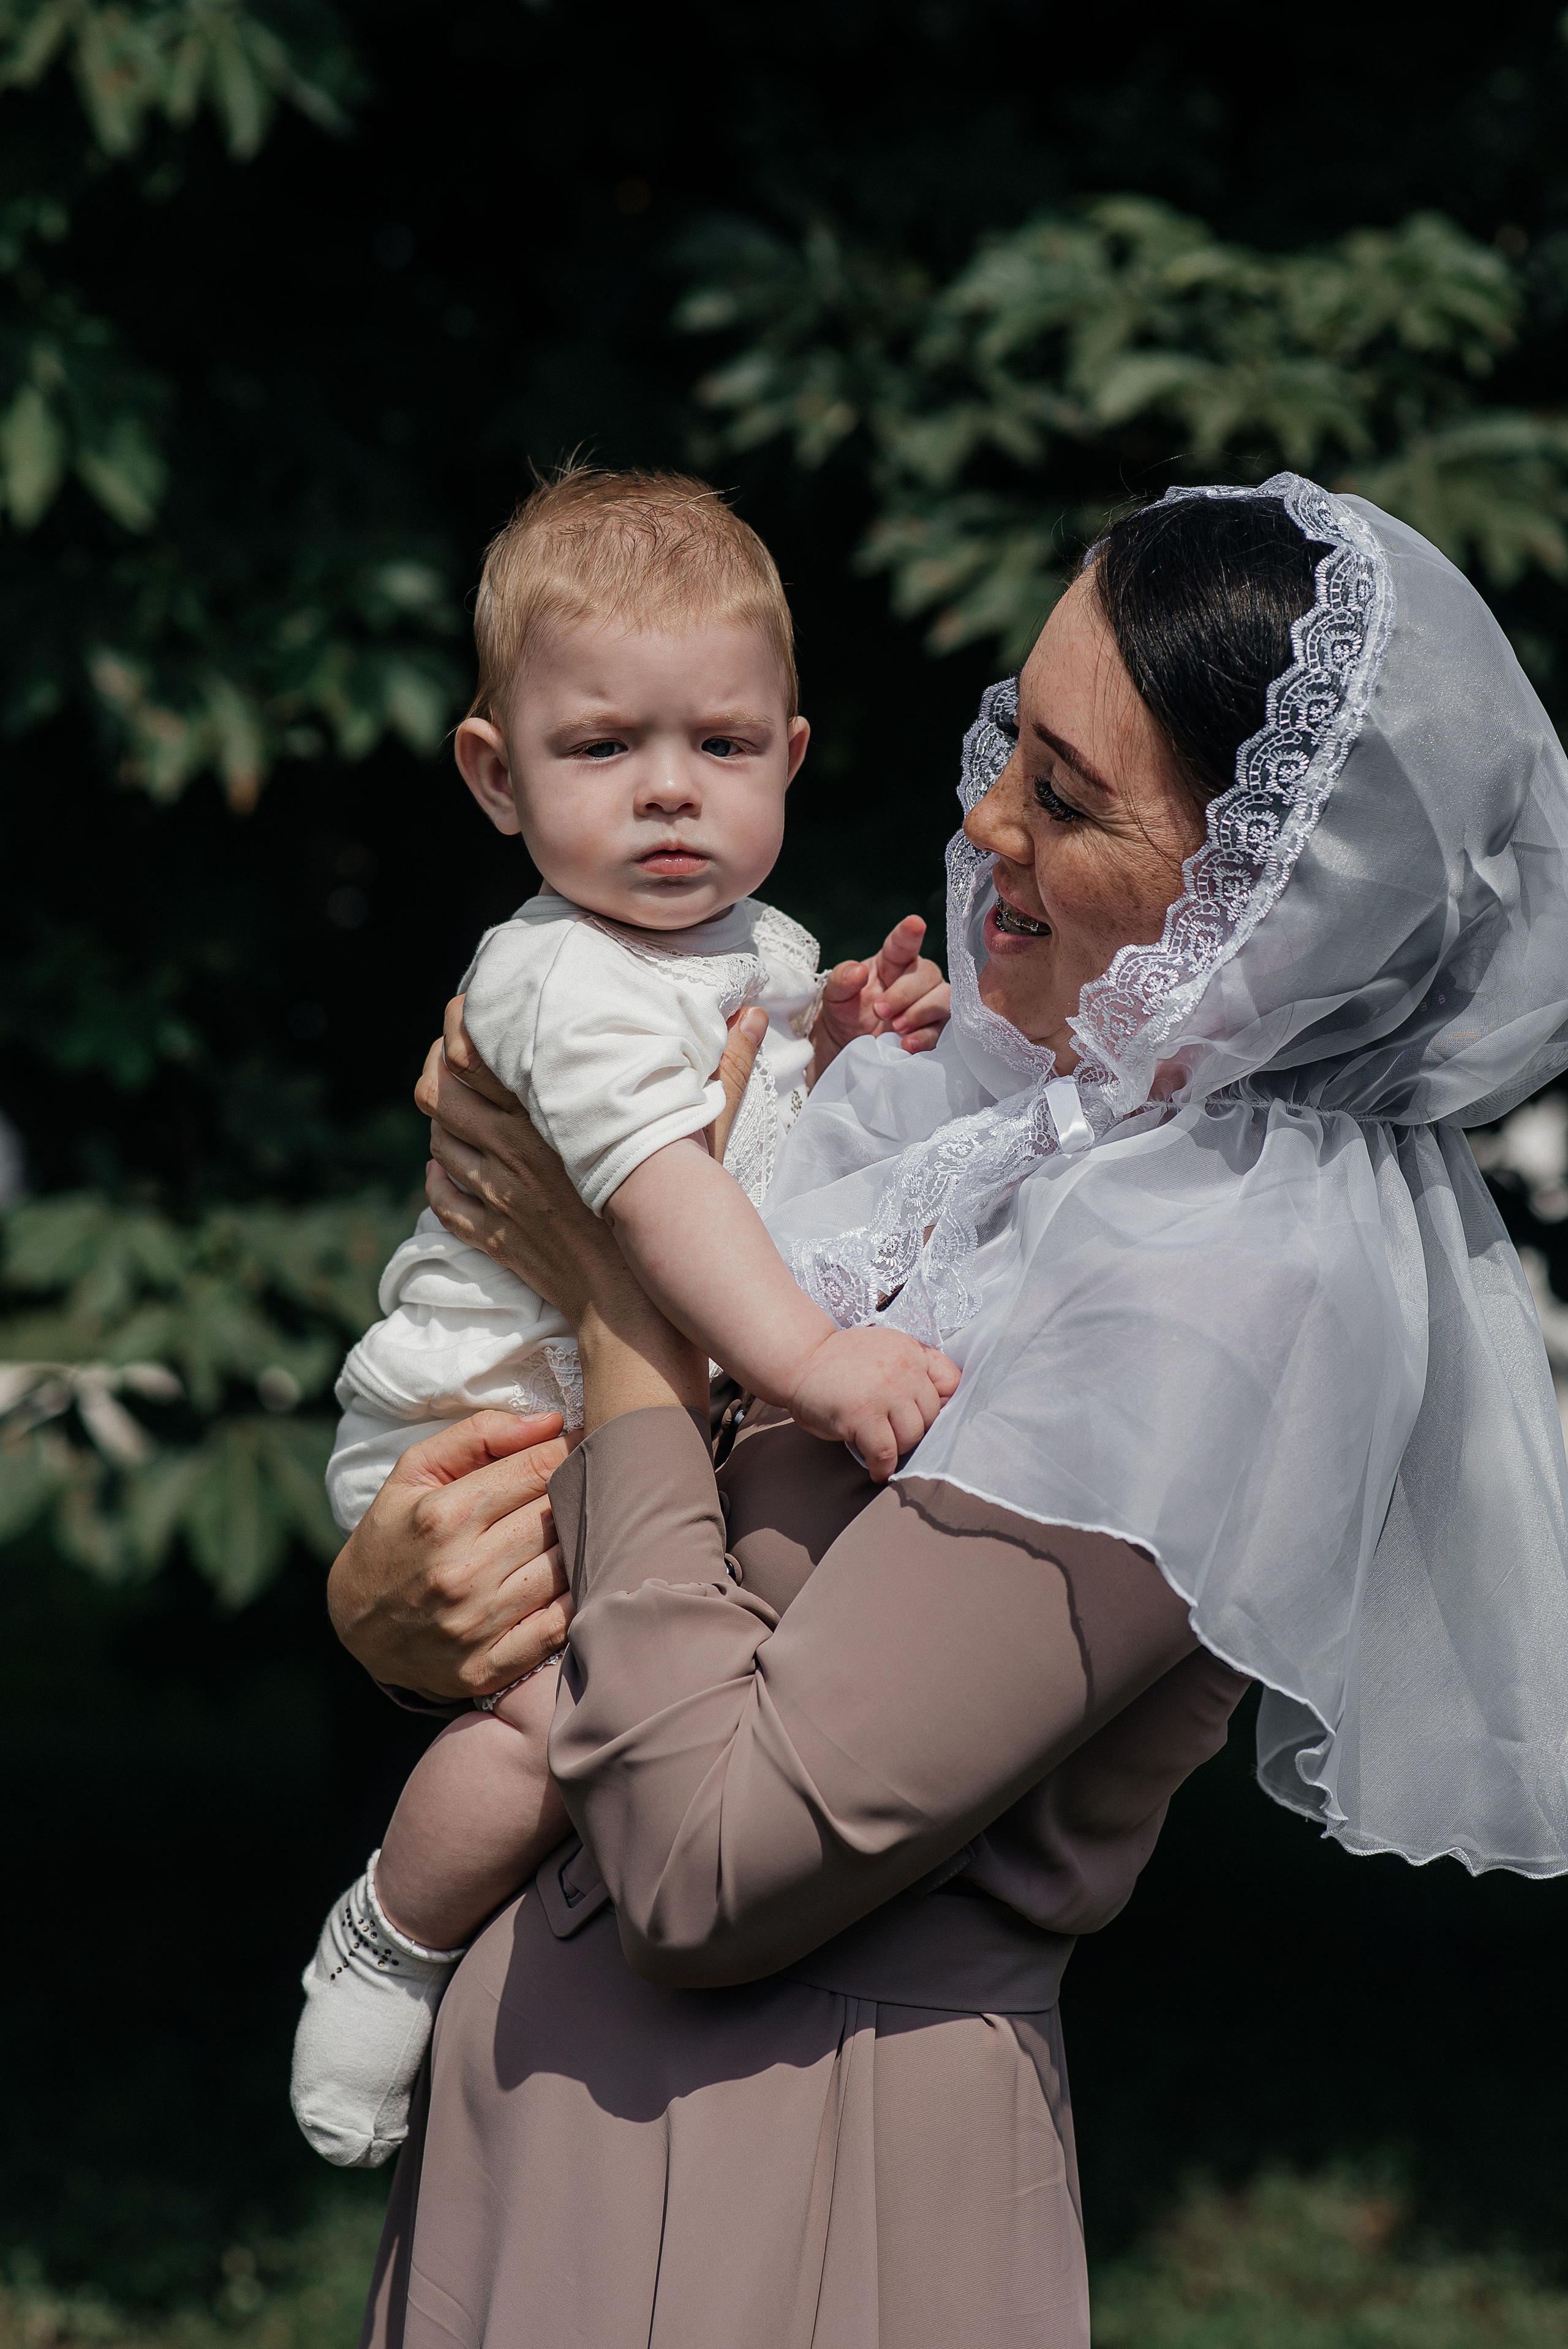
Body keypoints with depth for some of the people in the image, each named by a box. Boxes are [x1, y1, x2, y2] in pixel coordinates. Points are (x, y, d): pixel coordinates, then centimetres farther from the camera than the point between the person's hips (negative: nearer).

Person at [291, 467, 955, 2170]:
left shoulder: (756, 943, 6)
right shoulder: (567, 980, -24)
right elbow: (656, 1180, -39)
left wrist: (845, 1031, 2)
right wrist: (802, 1356, -52)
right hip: (473, 1439, -9)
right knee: (566, 1700, -27)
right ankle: (389, 1950, -4)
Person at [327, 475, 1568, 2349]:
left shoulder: (1238, 1294, -22)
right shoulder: (961, 1087, 3)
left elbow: (713, 1869, -23)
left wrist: (624, 1299, -14)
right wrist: (390, 1593, -15)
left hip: (787, 2176, -7)